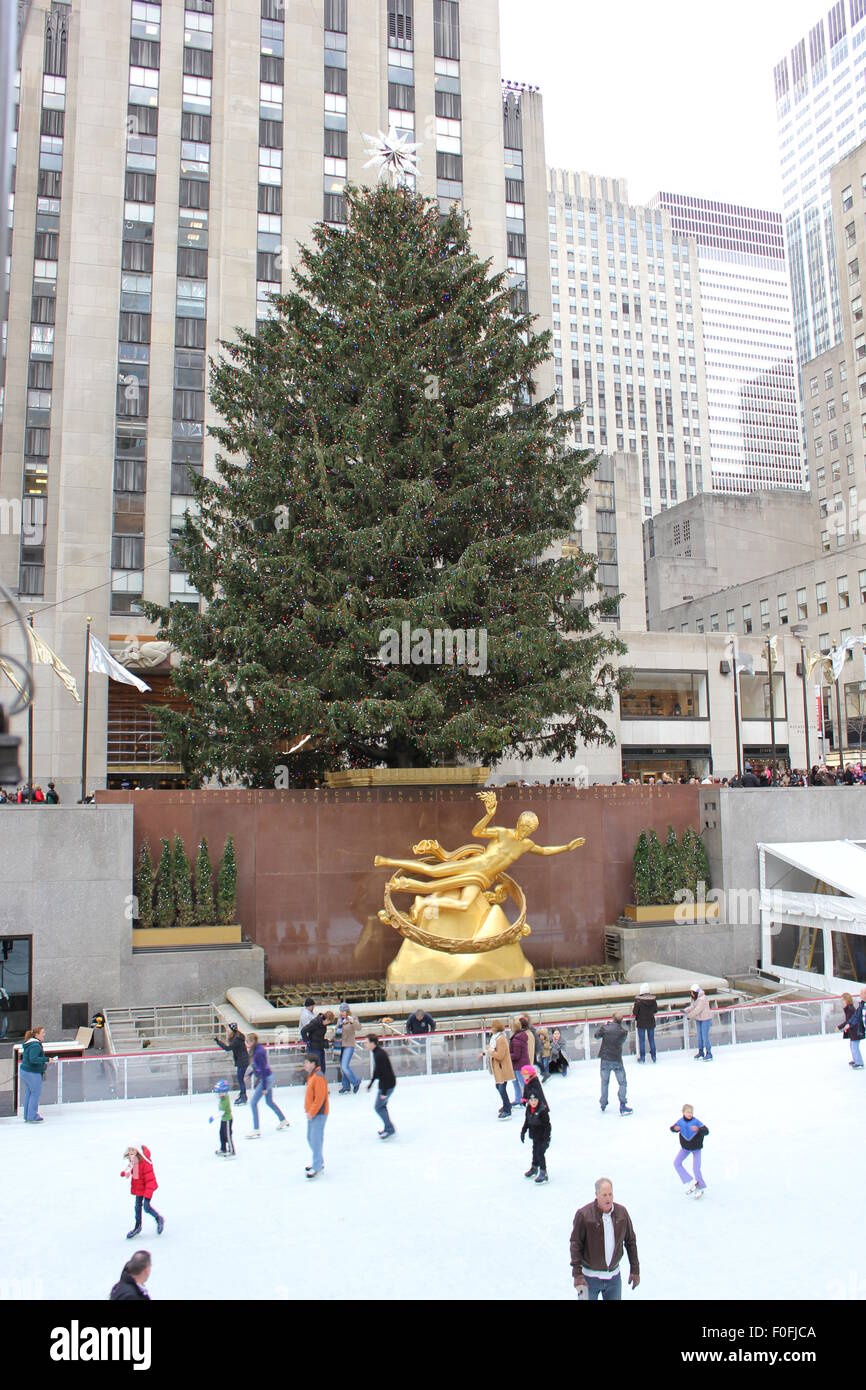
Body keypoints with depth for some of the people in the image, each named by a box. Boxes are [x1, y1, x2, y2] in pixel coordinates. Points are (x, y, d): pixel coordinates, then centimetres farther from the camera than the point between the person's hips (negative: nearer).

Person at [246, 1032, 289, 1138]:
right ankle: (283, 1121, 38)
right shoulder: (258, 1049, 5)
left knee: (253, 1101, -5)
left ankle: (256, 1130, 0)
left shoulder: (259, 1052, -24)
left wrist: (264, 1087, -21)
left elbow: (263, 1069, -24)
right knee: (269, 1101, 23)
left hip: (266, 1078, -10)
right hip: (269, 1077, 10)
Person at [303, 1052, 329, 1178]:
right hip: (311, 1113, 11)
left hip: (318, 1114, -11)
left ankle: (316, 1167, -1)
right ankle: (319, 1162, 31)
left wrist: (312, 1112, -19)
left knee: (316, 1139, -7)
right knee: (310, 1138, 18)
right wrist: (309, 1111, 15)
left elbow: (319, 1098, -24)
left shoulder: (318, 1077, -21)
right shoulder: (311, 1076, 12)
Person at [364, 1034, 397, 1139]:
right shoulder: (377, 1052, 6)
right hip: (385, 1083, 10)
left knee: (379, 1107, -1)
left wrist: (384, 1092, -25)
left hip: (387, 1084, -10)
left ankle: (389, 1129, 8)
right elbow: (376, 1070, 19)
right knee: (382, 1106, 19)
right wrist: (371, 1083, 26)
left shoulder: (380, 1055, -26)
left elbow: (385, 1073, -27)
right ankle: (388, 1128, 29)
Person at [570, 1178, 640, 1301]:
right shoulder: (583, 1214, -18)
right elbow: (576, 1245, -13)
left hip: (614, 1277, 3)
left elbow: (631, 1241, 5)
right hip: (589, 1276, -3)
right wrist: (577, 1275, -15)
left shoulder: (622, 1212, -5)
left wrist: (635, 1270, 7)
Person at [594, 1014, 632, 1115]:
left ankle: (603, 1105, 28)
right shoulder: (623, 1031, -13)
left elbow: (597, 1035, 7)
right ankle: (623, 1106, 7)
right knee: (622, 1083, 11)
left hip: (605, 1059, 3)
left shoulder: (605, 1027, -10)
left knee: (604, 1082, 19)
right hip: (617, 1060, -3)